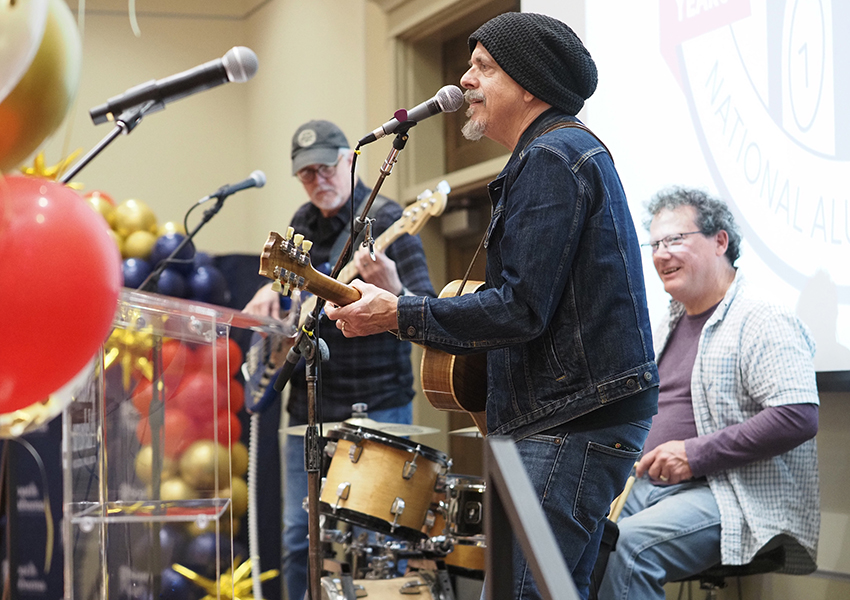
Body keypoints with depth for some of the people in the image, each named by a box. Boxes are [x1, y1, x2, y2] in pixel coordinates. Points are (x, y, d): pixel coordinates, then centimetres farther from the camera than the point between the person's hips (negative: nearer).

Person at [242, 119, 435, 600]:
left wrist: (395, 292, -40)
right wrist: (270, 290, 7)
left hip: (374, 410, -7)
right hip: (307, 406, 7)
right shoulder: (304, 223, 11)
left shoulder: (385, 221, -11)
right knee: (299, 538, 10)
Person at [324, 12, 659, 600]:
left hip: (573, 421, -11)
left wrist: (398, 315, -15)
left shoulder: (550, 159, -13)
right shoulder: (572, 151, 22)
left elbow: (521, 310, -20)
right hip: (587, 415, 11)